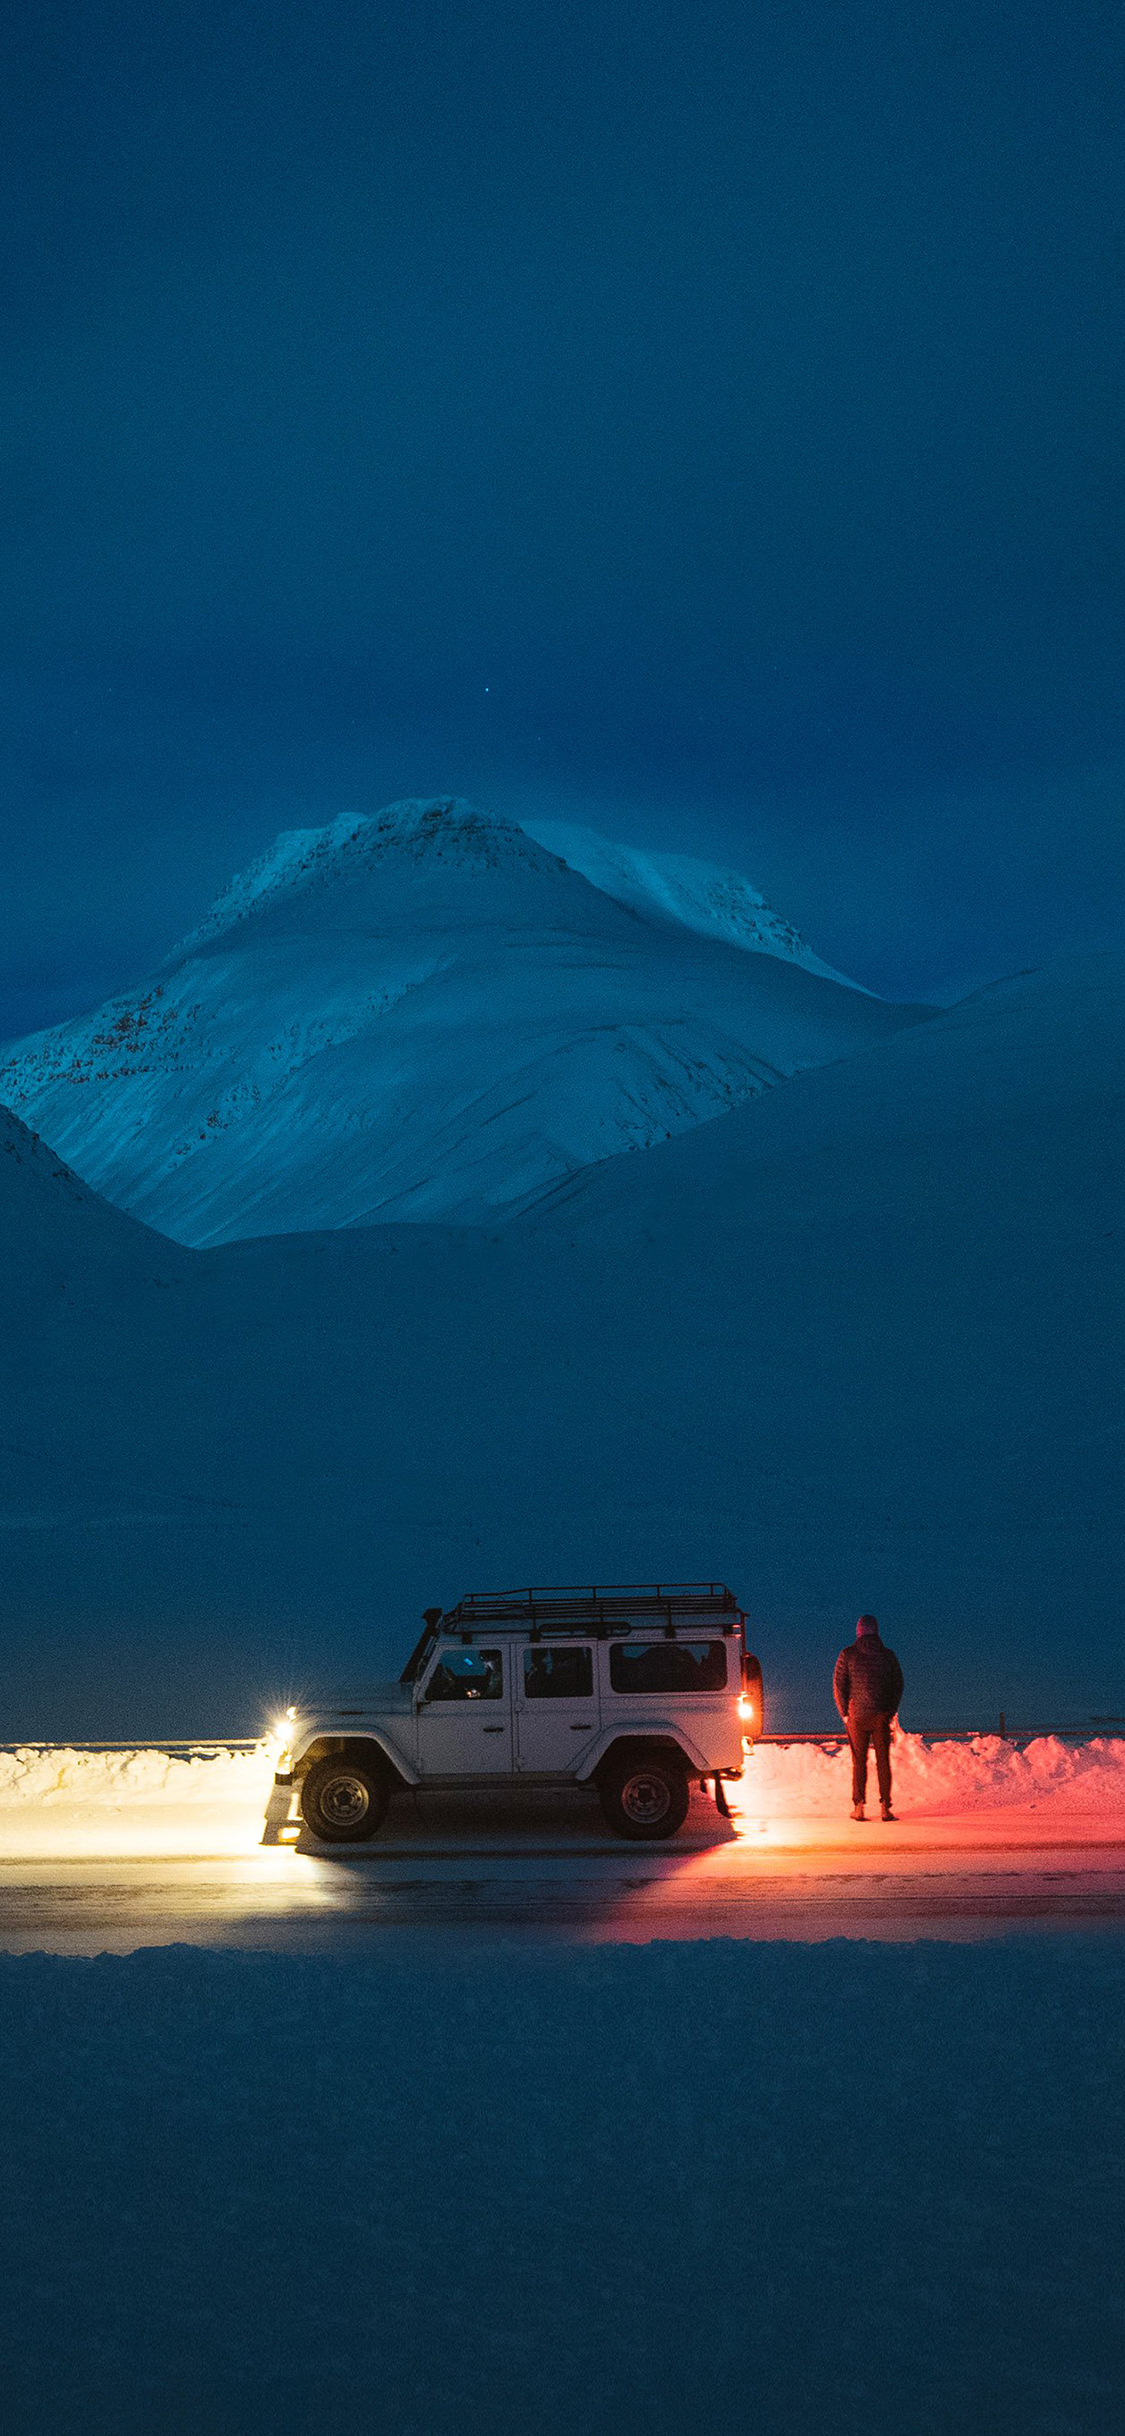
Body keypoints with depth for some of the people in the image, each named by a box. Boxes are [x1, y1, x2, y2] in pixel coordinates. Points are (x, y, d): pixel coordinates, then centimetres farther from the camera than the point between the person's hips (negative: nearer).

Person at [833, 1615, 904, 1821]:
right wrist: (891, 1712, 12)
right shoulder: (887, 1655, 2)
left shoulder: (847, 1655, -3)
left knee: (859, 1762, 7)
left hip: (857, 1716, -1)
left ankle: (859, 1806, 2)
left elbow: (838, 1686, -4)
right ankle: (885, 1806, 1)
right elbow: (898, 1685, 6)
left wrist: (844, 1713, 4)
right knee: (883, 1761, 6)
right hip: (881, 1717, 1)